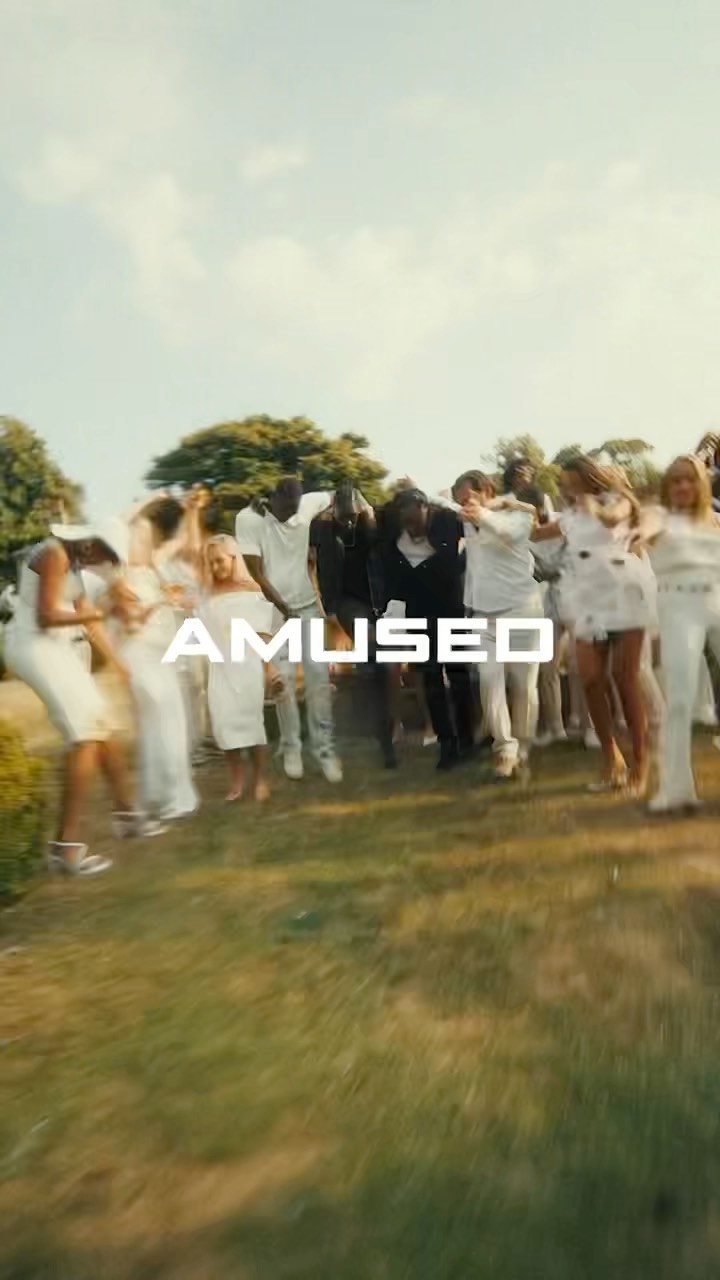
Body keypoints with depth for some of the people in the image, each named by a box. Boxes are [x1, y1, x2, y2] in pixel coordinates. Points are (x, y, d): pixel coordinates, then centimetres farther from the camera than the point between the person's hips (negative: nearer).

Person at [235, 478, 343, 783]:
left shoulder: (306, 505, -5)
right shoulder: (249, 518, -15)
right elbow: (255, 572, -15)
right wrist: (283, 607, -16)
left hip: (309, 605, 3)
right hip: (274, 609, -3)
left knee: (319, 675, 0)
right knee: (284, 679, -2)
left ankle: (325, 747, 9)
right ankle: (291, 748, 13)